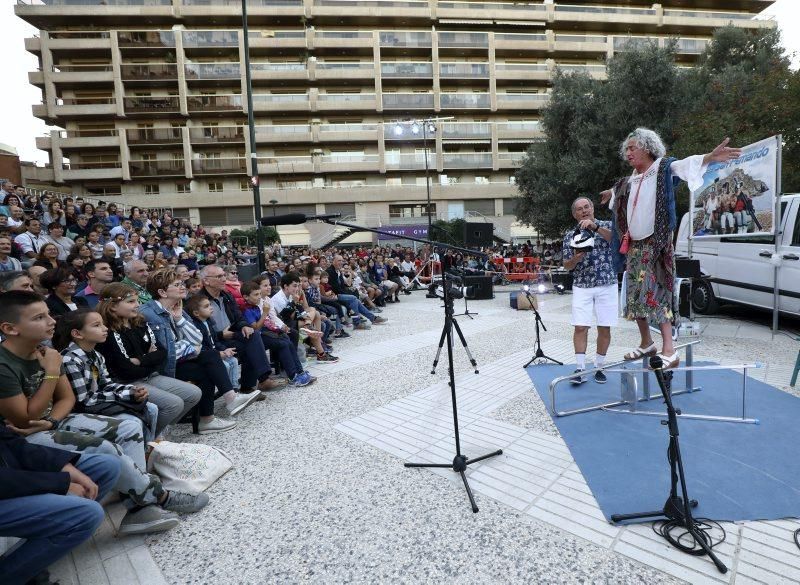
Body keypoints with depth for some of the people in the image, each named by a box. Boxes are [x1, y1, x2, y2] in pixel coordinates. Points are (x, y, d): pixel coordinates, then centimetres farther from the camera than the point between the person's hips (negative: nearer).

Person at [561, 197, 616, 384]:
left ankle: (598, 367, 18)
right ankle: (580, 370, 1)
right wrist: (575, 259, -16)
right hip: (581, 286, 0)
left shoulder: (606, 226, 6)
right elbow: (566, 266, 5)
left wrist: (595, 226, -26)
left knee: (604, 328, 4)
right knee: (580, 327, -6)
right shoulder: (571, 235, 8)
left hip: (607, 285, 0)